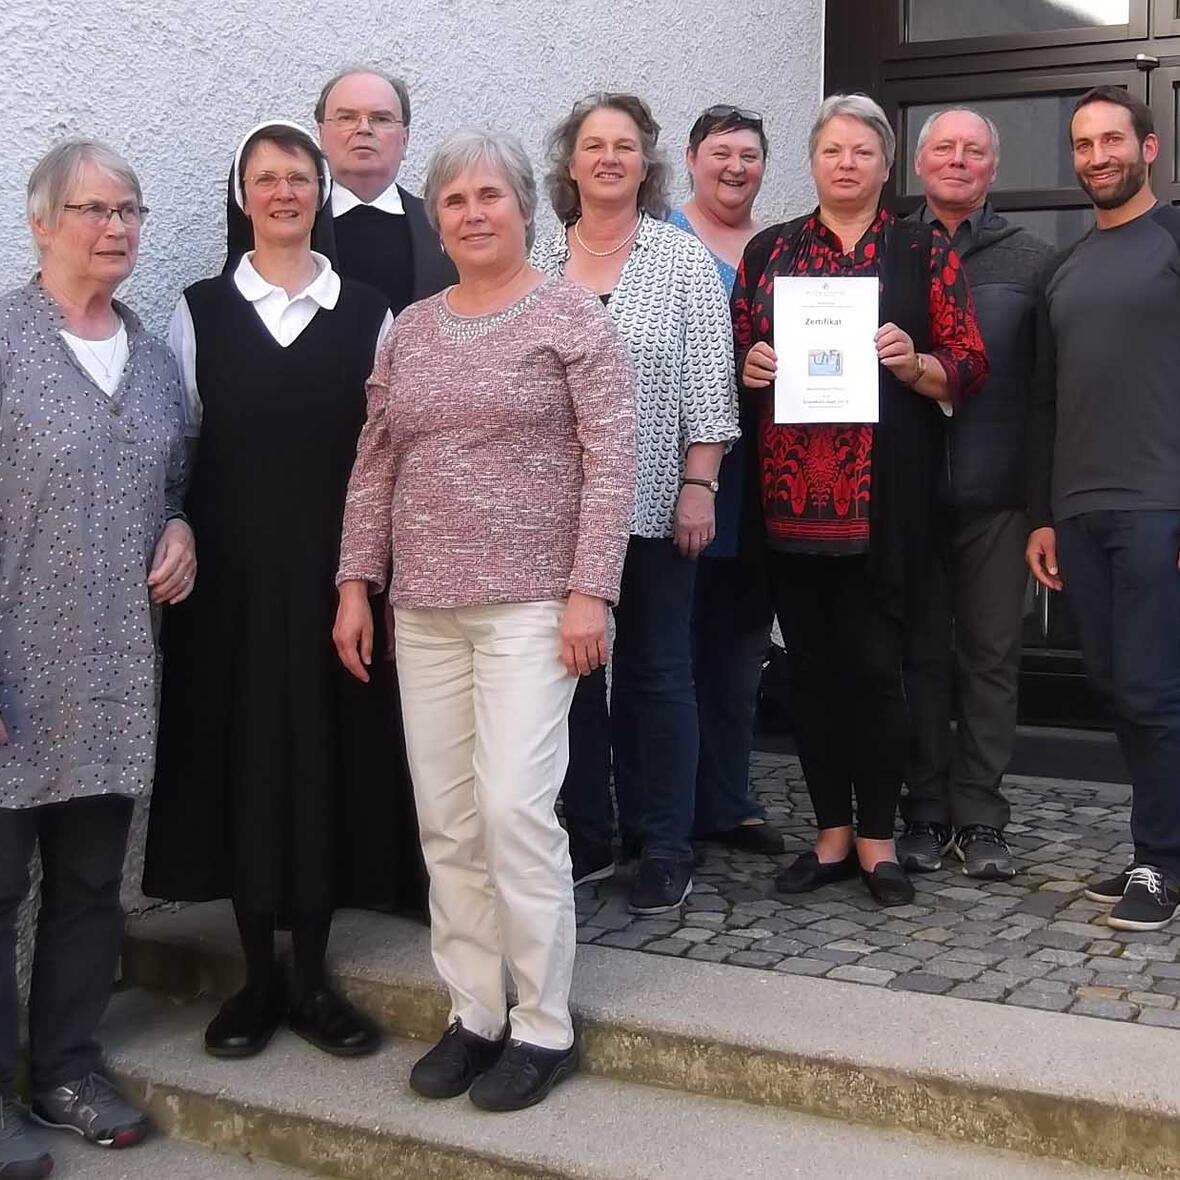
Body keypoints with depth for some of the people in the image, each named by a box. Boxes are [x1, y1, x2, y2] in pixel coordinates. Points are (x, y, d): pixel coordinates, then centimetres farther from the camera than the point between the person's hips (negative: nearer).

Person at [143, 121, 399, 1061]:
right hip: (232, 570, 0)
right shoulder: (201, 311, 6)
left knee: (328, 754, 3)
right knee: (240, 751, 4)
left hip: (332, 567, 0)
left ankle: (312, 977, 16)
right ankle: (258, 977, 18)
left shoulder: (367, 314, 5)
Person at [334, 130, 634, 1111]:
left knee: (514, 808, -10)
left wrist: (589, 592, -14)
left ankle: (543, 1026, 5)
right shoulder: (409, 331, 13)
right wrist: (356, 586, 8)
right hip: (423, 609, 6)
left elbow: (611, 463, -8)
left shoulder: (572, 316, -2)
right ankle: (474, 1012, 20)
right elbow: (375, 467, 14)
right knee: (446, 821, 7)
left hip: (531, 603, -5)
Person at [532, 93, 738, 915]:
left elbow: (708, 385, -2)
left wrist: (699, 486, -9)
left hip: (652, 505, -2)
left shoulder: (684, 260, 2)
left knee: (657, 673, 5)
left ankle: (665, 850, 14)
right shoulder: (536, 262, 7)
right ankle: (586, 837, 21)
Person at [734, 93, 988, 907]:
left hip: (886, 495, -2)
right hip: (791, 493, 3)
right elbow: (734, 359, 15)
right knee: (812, 662, 6)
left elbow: (971, 369, 2)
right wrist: (749, 367, -7)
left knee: (875, 662, -3)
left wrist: (916, 364, -16)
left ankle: (878, 840, 11)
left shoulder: (925, 251, 6)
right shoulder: (768, 251, 12)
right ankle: (831, 835, 19)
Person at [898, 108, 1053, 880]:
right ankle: (926, 812, 17)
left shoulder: (1030, 259, 7)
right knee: (920, 653, 7)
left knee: (993, 655, 4)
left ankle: (980, 817, 14)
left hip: (996, 493, 0)